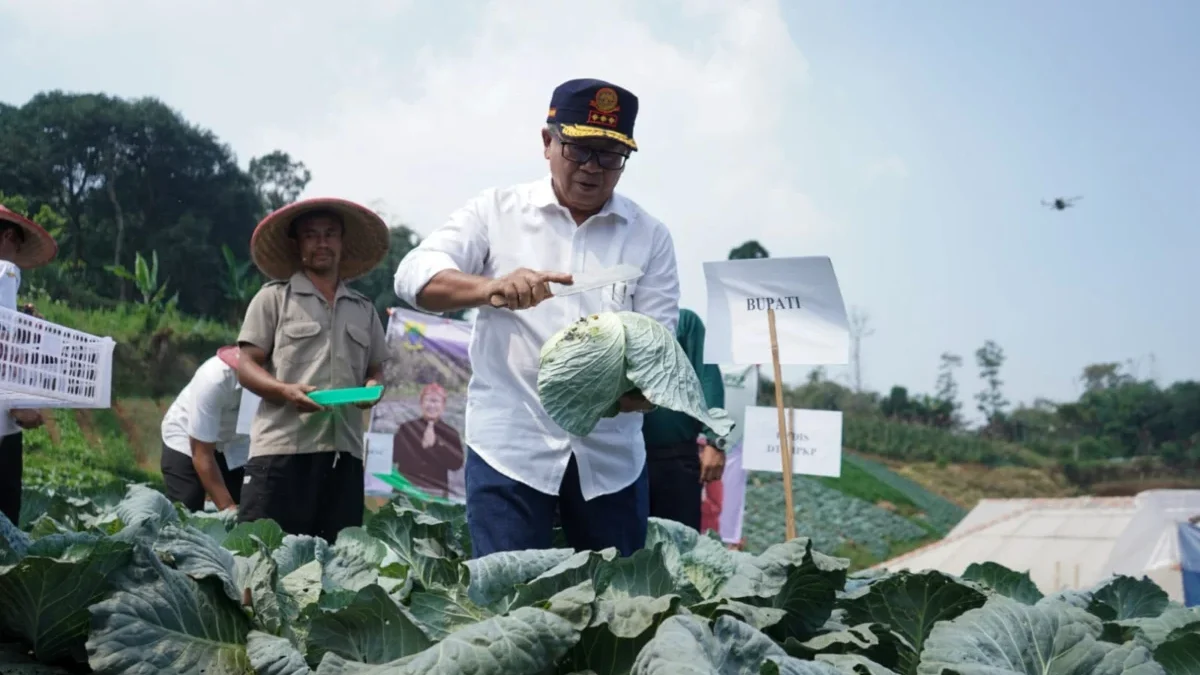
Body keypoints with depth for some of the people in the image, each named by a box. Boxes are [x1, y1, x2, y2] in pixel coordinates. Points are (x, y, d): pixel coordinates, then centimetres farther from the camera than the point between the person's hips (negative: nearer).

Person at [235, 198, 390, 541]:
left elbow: (375, 369, 22)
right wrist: (285, 390, -17)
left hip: (344, 450, 4)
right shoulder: (274, 297, 6)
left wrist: (373, 386, -2)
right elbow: (246, 366, 2)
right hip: (282, 448, -4)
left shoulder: (364, 309, 19)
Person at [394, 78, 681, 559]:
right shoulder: (496, 211, 2)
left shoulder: (650, 236, 5)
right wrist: (491, 288, -27)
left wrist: (639, 389, -23)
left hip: (611, 454, 2)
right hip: (510, 446, -2)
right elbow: (414, 276, -7)